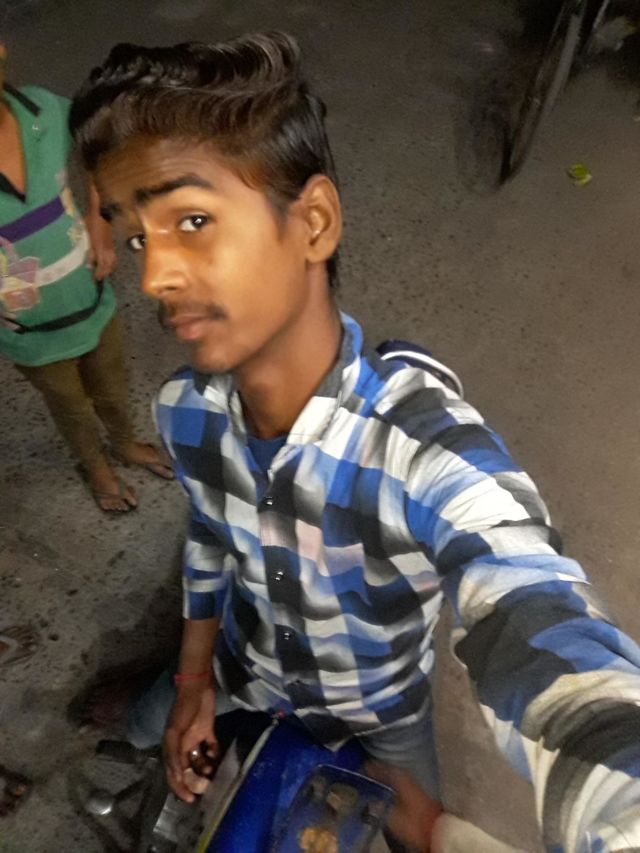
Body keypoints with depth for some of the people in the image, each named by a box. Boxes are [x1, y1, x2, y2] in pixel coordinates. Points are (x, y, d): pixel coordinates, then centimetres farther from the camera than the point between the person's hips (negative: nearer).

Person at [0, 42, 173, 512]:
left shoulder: (44, 109, -20)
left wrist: (100, 225, -8)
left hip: (93, 300, 3)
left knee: (113, 390, 28)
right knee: (73, 409, 25)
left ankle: (127, 444, 61)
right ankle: (98, 468, 57)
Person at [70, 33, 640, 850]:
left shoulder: (424, 445, -43)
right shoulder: (183, 409, -23)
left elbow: (551, 654, -58)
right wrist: (195, 675, 4)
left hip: (378, 712, -4)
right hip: (243, 674, 5)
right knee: (144, 741, 30)